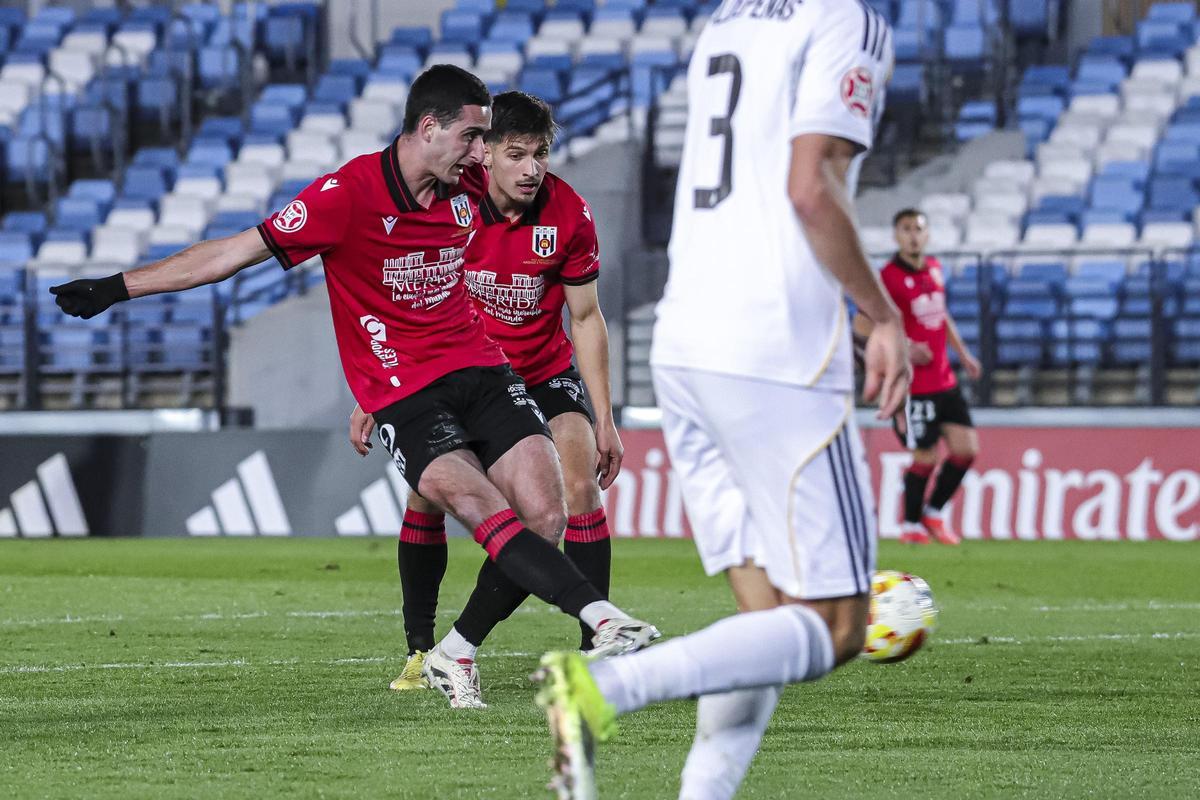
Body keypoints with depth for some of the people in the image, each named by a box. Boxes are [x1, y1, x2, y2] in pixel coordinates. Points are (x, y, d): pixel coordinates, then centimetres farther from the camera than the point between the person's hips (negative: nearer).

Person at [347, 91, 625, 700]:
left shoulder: (569, 215, -17)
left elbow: (586, 318, -6)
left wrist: (603, 420, -8)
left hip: (545, 373, 0)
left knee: (579, 485, -19)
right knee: (426, 495, -12)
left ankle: (595, 649, -15)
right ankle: (420, 650, 5)